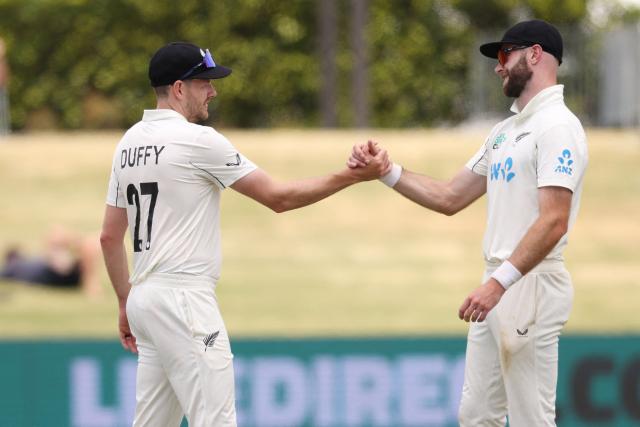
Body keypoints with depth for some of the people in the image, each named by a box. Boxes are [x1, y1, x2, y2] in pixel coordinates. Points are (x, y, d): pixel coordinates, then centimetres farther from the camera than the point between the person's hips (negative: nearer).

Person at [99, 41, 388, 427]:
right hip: (184, 300, -9)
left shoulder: (129, 143, 13)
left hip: (145, 298, 9)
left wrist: (126, 303, 25)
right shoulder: (198, 140, -12)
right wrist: (353, 176, -5)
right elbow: (278, 197, -10)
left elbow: (110, 236, 18)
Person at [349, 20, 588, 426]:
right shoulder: (506, 130, 18)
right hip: (498, 285, 10)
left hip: (531, 286, -10)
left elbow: (554, 222, -23)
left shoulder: (557, 127, -13)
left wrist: (500, 282, -31)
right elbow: (450, 198, 21)